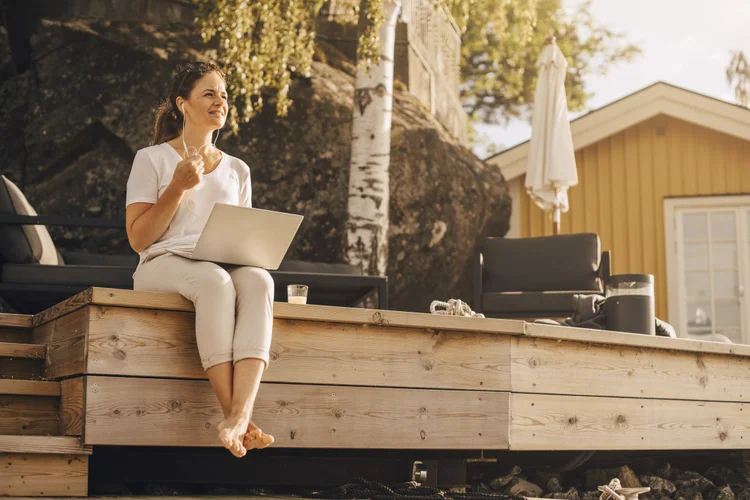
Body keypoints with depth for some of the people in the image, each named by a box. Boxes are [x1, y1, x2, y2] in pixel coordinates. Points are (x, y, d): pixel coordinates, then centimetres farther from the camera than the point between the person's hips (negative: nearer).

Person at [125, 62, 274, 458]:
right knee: (215, 281, -40)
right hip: (163, 265, -3)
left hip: (225, 266, 3)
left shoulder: (236, 170, 23)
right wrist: (178, 187, -7)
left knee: (259, 280, -35)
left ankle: (240, 414, -49)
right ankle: (237, 419, -42)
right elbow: (138, 239, 1)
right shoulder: (152, 159, 9)